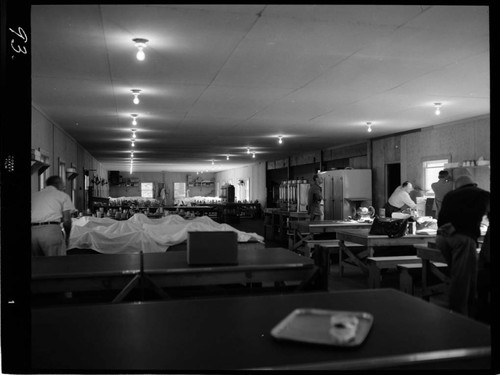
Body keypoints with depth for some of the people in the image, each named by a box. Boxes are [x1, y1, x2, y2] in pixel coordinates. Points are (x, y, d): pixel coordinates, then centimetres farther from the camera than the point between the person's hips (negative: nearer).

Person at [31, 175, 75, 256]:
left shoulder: (34, 195, 26)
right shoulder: (63, 195, 14)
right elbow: (67, 221, 5)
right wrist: (67, 237, 18)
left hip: (32, 231, 5)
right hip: (51, 230, -5)